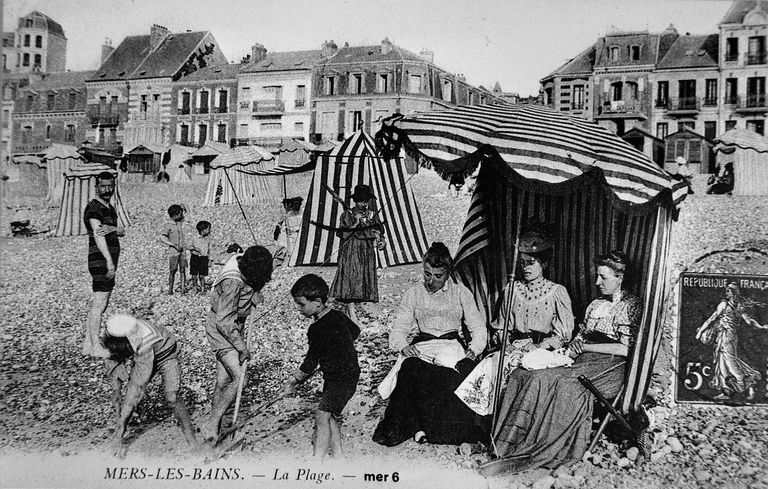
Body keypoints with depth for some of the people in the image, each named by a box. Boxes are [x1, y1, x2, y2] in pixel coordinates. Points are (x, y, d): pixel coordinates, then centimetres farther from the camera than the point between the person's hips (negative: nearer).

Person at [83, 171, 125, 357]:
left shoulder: (110, 208, 19)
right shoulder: (93, 208, -11)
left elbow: (122, 231, 9)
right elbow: (98, 235, -22)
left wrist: (112, 229, -15)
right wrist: (109, 261, -30)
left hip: (108, 262, 10)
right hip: (100, 261, -10)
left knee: (98, 304, 11)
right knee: (100, 304, -8)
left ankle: (88, 344, 17)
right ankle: (96, 347, -3)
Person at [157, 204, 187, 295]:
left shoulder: (181, 222, 7)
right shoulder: (168, 225, -9)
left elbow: (185, 212, 25)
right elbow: (161, 238, -14)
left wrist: (183, 209, 1)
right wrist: (174, 245, -16)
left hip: (182, 251, 4)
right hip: (173, 251, -4)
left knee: (182, 270, 0)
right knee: (172, 271, 2)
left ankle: (183, 289, 0)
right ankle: (170, 290, 12)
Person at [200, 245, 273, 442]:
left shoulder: (248, 271, -6)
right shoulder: (233, 283, -32)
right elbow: (223, 322, -30)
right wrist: (242, 347, -25)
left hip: (234, 327, 8)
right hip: (220, 330, -8)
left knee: (223, 380, 10)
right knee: (239, 378, -15)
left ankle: (213, 425, 20)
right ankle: (210, 425, -7)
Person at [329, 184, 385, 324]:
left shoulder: (373, 215, 9)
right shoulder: (347, 215, -2)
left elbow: (379, 232, 15)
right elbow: (343, 235, -9)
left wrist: (381, 241, -5)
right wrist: (355, 224, -19)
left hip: (367, 253, 5)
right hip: (350, 253, -5)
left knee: (365, 280, 3)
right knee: (351, 280, -11)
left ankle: (352, 307, 14)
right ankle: (352, 314, -12)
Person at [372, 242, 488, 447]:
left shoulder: (461, 292, 13)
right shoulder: (413, 294, 14)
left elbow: (478, 328, 10)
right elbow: (398, 329, 9)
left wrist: (474, 349, -10)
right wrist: (403, 346, -13)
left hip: (453, 346, 0)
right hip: (422, 347, 0)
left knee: (460, 375, -35)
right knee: (409, 370, -35)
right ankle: (417, 426, -26)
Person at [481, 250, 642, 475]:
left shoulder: (631, 306, 2)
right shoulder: (596, 304, 26)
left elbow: (626, 349, -9)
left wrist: (584, 347, -6)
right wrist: (574, 345, 3)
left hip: (610, 366, -7)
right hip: (583, 362, 7)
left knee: (545, 380, -32)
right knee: (522, 374, -21)